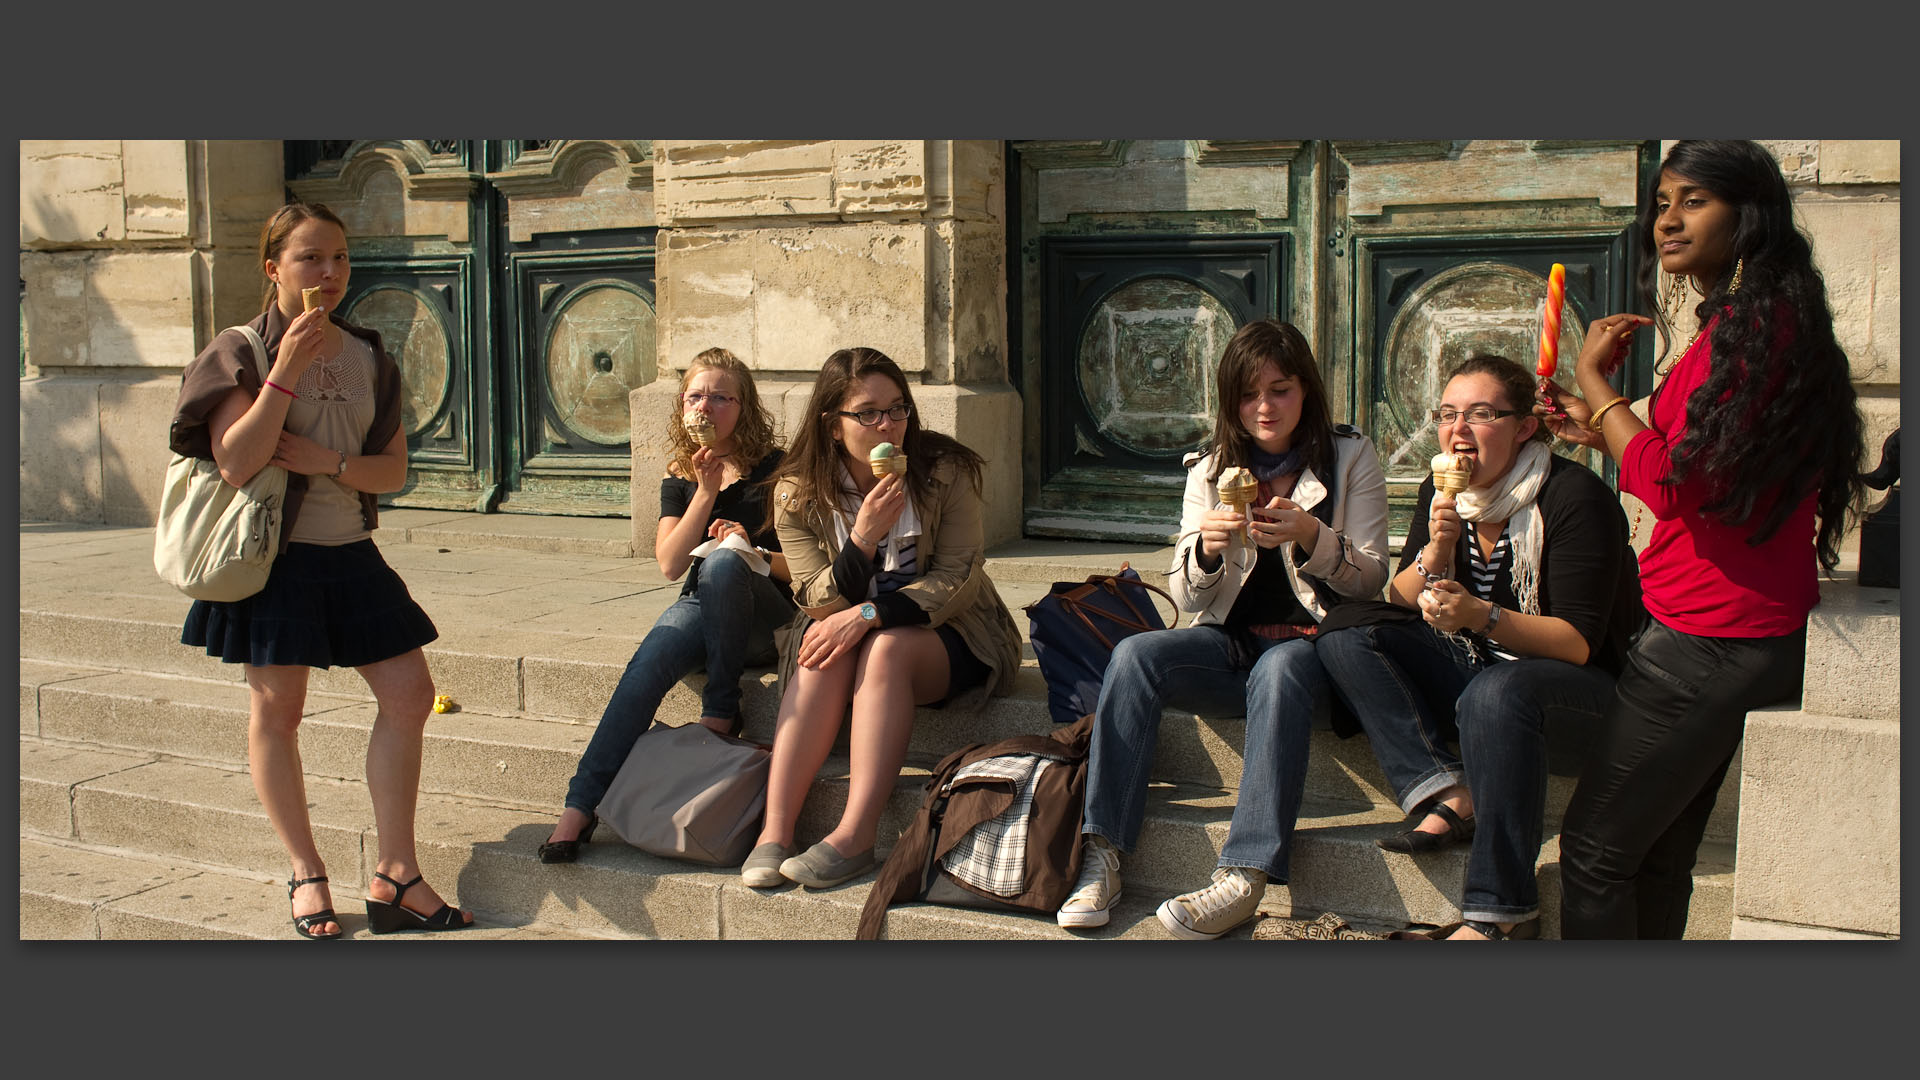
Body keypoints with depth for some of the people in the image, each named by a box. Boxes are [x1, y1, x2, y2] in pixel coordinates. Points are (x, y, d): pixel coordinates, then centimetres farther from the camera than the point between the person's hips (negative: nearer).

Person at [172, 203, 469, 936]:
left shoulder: (370, 358, 8)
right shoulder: (242, 352, -5)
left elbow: (394, 469, 4)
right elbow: (235, 463, -17)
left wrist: (329, 463, -15)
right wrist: (288, 370, -22)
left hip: (350, 554, 5)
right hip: (275, 553, -5)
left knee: (410, 693, -1)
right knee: (276, 708, 2)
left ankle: (394, 875, 6)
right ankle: (306, 875, 16)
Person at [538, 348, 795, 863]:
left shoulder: (774, 469, 1)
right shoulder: (679, 477, 11)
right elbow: (670, 564, -4)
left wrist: (756, 555, -17)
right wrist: (705, 492, -12)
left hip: (768, 618, -3)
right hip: (700, 608, 3)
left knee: (722, 559, -35)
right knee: (647, 665, -29)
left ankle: (719, 712, -22)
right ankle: (579, 806, -34)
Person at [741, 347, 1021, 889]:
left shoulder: (944, 471, -11)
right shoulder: (797, 494, -6)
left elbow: (958, 580, -16)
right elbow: (819, 602, -10)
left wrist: (869, 614, -29)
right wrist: (863, 539, -28)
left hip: (946, 636, -2)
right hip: (846, 629, 2)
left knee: (886, 647, -33)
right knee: (826, 652, -31)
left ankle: (855, 834, -39)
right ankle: (775, 830, -36)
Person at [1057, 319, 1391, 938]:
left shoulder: (1350, 458, 5)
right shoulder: (1209, 470, 11)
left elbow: (1371, 579, -1)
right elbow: (1187, 597, 7)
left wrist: (1311, 536, -22)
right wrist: (1207, 547, -16)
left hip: (1311, 642, -3)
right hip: (1230, 643, 3)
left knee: (1279, 671, -38)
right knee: (1134, 656, -27)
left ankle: (1245, 877, -44)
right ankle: (1102, 853, -30)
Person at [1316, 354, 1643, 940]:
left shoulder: (1575, 496, -17)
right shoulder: (1441, 494, 2)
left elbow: (1580, 643, -20)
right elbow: (1398, 606, 1)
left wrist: (1483, 617, -35)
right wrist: (1435, 552, -19)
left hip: (1580, 686, -7)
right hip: (1473, 668, 7)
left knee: (1494, 694, -39)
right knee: (1345, 638, -10)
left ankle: (1499, 911, -31)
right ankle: (1451, 797, -24)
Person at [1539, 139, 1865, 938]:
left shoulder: (1751, 321, -17)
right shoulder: (1756, 316, 17)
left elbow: (1676, 485, -21)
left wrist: (1594, 380, -9)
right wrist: (1599, 430, 18)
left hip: (1712, 637, -11)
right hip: (1729, 634, 11)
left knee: (1595, 847, -3)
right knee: (1657, 855, 17)